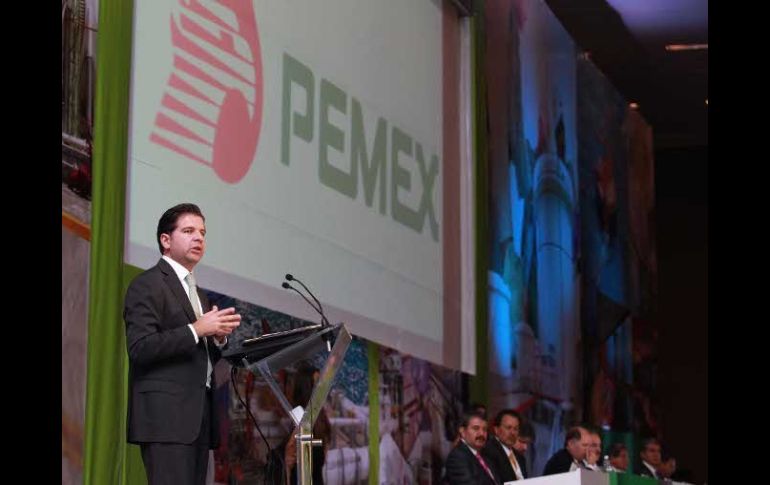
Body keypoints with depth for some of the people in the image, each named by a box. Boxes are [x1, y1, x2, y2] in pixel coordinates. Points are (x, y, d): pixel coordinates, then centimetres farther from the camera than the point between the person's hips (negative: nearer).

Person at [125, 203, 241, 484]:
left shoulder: (196, 292, 25)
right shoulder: (147, 285, -3)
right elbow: (139, 348, -14)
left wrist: (219, 337, 5)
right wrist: (196, 330, -18)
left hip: (198, 415, 9)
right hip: (166, 415, -9)